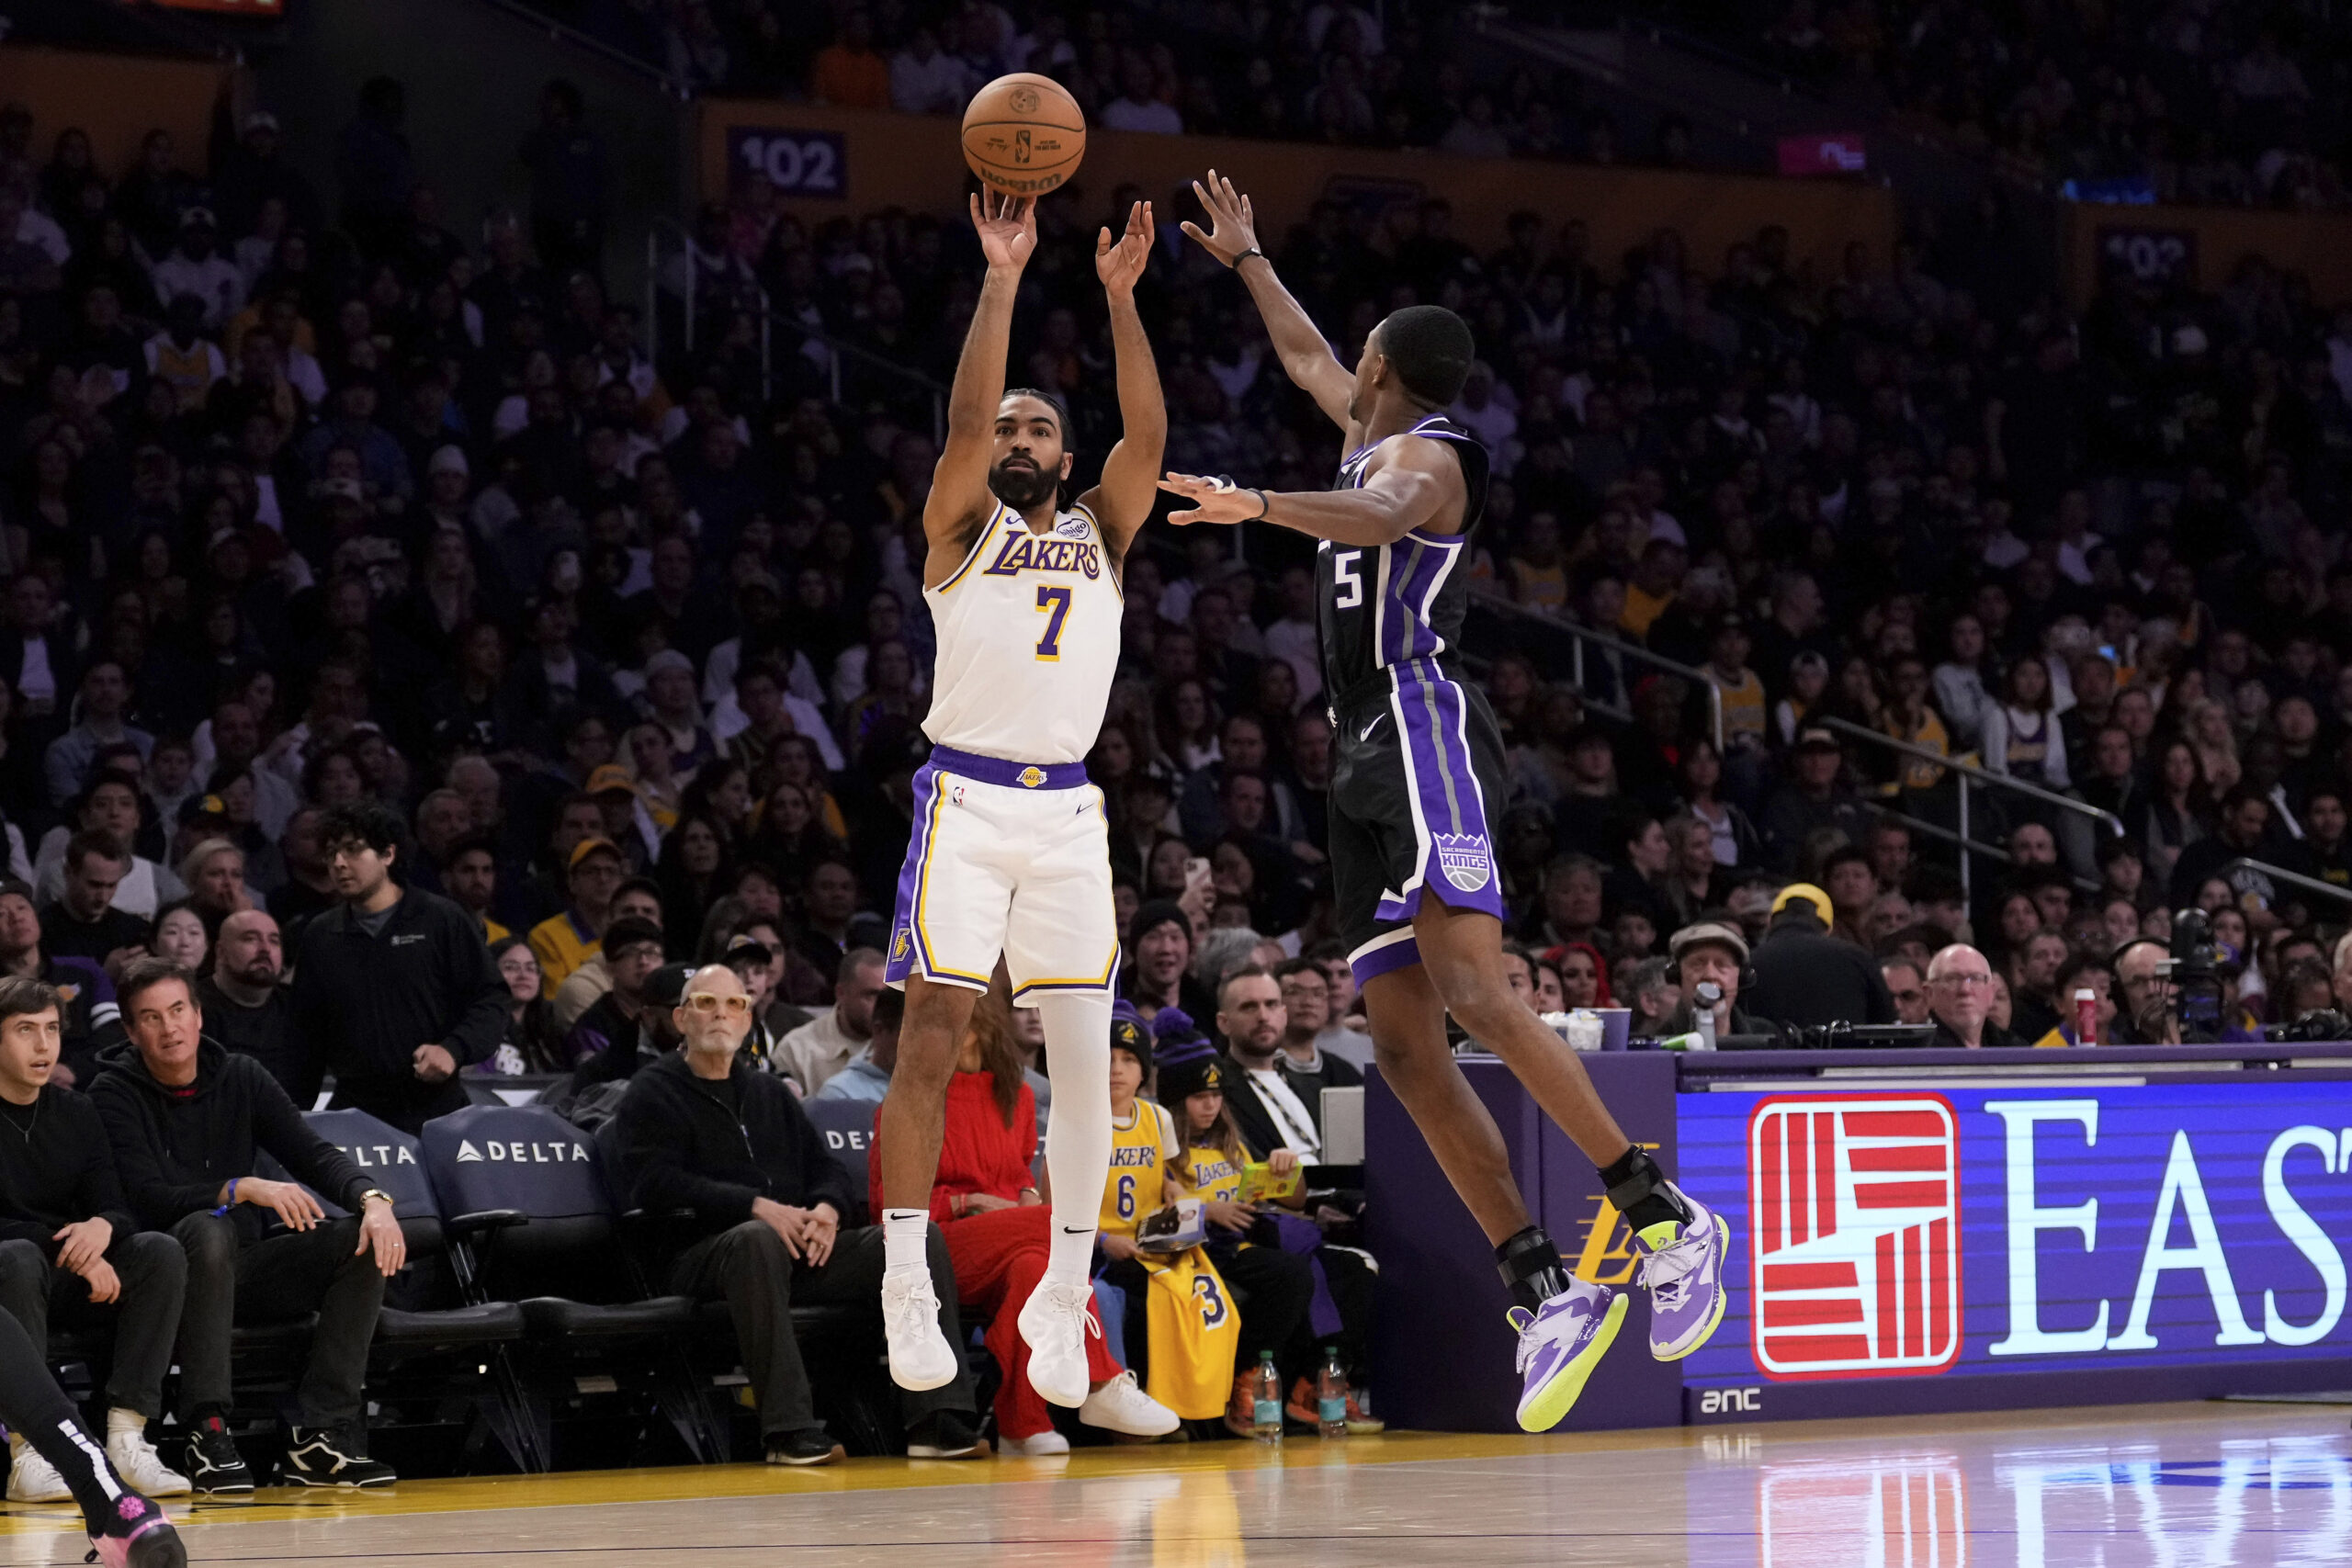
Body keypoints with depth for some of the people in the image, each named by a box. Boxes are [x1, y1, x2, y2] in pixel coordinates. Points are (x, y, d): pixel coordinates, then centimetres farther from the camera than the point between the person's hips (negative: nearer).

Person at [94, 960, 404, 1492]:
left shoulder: (241, 1078, 7)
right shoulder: (115, 1094, -6)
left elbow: (314, 1153, 0)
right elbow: (148, 1197, -18)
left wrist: (372, 1199, -21)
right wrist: (243, 1189, -33)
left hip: (242, 1269, 5)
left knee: (365, 1238, -17)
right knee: (208, 1229, -37)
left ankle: (322, 1434, -24)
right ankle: (208, 1431, -38)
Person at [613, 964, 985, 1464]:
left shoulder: (769, 1092, 28)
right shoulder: (653, 1092, 9)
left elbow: (826, 1165, 22)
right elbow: (656, 1182, -8)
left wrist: (826, 1208, -4)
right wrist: (755, 1206, -19)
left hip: (801, 1250, 6)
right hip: (704, 1253, -6)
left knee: (922, 1235, -13)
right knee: (757, 1239, -41)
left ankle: (937, 1418, -23)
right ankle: (788, 1428, -43)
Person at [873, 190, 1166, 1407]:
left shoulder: (1101, 536, 15)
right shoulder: (963, 525, 8)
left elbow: (1148, 435, -1)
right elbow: (965, 413, -10)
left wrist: (1120, 297, -9)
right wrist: (1002, 276, -13)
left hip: (1067, 813, 3)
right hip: (966, 797, -3)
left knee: (1085, 1058, -1)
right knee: (929, 1044, -9)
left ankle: (1063, 1297, 8)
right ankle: (907, 1292, -4)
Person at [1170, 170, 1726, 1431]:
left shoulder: (1424, 453, -4)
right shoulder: (1372, 436, 24)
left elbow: (1381, 515, -29)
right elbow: (1305, 356, 45)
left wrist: (1261, 506, -44)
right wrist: (1246, 258, 54)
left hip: (1425, 732, -10)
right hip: (1370, 758, 10)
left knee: (1471, 993, -24)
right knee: (1403, 1046, -2)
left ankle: (1662, 1219, -28)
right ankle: (1542, 1291, -8)